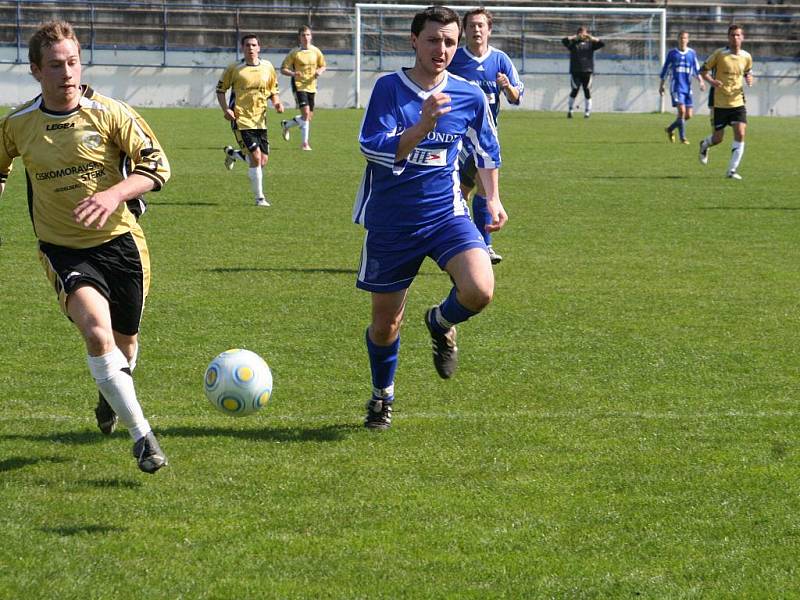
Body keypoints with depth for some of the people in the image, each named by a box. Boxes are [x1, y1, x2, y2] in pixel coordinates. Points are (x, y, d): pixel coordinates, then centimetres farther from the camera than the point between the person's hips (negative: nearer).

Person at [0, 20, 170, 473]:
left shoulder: (109, 113, -9)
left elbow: (157, 165, -11)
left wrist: (114, 195, -26)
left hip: (120, 242, 1)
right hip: (63, 248, -1)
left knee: (125, 341, 16)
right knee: (96, 330, -26)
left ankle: (112, 396, 52)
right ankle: (142, 435, -22)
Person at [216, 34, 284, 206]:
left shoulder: (267, 67, 6)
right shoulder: (234, 69, -4)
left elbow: (273, 90, 18)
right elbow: (220, 89, 6)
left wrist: (277, 103, -3)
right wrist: (225, 109, -9)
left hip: (260, 120, 4)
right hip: (241, 119, -4)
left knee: (263, 161, 3)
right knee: (256, 157, -15)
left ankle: (232, 153, 33)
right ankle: (259, 197, -2)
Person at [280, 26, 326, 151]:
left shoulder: (316, 51, 5)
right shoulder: (294, 53, -7)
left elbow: (323, 66, 18)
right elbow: (283, 69, -4)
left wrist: (319, 71, -6)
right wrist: (293, 73, -24)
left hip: (311, 86, 5)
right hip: (299, 86, -5)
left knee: (309, 117, 10)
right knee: (306, 113, -19)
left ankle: (286, 125, 35)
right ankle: (305, 143, -11)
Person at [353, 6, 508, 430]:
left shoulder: (469, 97, -1)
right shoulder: (389, 88, -9)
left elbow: (486, 150, 17)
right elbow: (373, 149, -21)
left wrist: (493, 200, 11)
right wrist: (423, 126, -32)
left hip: (445, 214, 1)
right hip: (389, 223, -1)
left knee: (479, 291, -24)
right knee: (385, 323, 9)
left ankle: (441, 323, 12)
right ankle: (382, 396, 38)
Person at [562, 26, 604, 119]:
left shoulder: (590, 44, 12)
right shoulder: (573, 43, 9)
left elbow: (602, 43, 1)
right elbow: (564, 41, -5)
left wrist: (591, 37, -3)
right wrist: (575, 37, -7)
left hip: (587, 71, 1)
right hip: (575, 72, -1)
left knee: (587, 92, 0)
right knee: (574, 91, 0)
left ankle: (587, 112, 5)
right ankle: (570, 110, 11)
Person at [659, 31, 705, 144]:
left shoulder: (691, 53, 9)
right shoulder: (672, 53, 3)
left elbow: (697, 70, 11)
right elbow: (665, 70, 9)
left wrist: (701, 81, -4)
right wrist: (661, 85, 9)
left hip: (687, 88, 4)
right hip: (676, 87, -4)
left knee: (688, 115, 2)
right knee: (682, 110, -18)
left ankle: (670, 129, 26)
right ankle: (683, 138, -10)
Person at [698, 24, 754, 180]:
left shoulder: (746, 57, 4)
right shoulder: (719, 54, -7)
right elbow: (703, 70, 0)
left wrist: (749, 79, -3)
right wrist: (711, 80, -20)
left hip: (737, 101, 3)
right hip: (719, 102, -3)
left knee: (740, 134, -14)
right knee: (718, 138, 2)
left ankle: (732, 170, -6)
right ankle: (704, 145, 40)